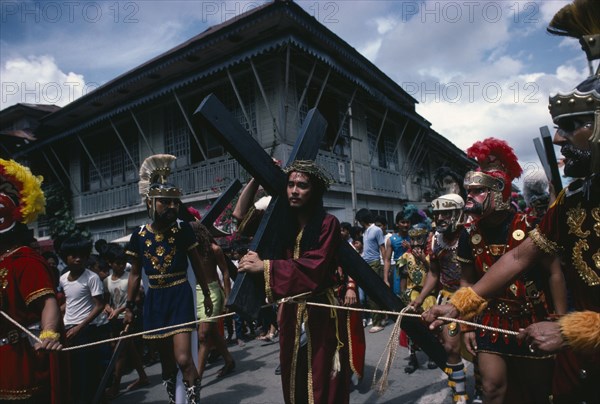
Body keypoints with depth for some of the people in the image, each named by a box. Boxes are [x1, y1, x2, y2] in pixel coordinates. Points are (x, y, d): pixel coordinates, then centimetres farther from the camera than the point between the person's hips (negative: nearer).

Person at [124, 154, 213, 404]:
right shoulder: (139, 235, -3)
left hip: (180, 296, -3)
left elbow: (197, 265, 2)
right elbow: (135, 274, 9)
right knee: (166, 360, 15)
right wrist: (129, 306, 9)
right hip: (154, 299, 3)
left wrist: (207, 296, 7)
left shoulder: (183, 229, -9)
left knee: (183, 358, -12)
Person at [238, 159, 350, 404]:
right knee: (294, 382, 15)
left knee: (322, 384, 4)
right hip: (291, 313, 6)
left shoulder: (327, 223, -10)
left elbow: (314, 268, -22)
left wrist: (265, 267, -25)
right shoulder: (284, 223, 7)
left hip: (320, 313, -5)